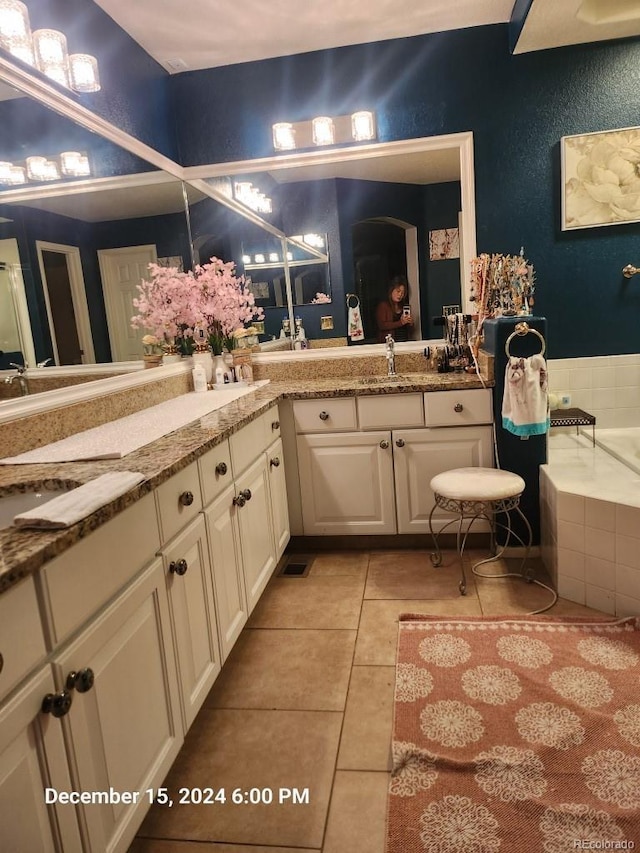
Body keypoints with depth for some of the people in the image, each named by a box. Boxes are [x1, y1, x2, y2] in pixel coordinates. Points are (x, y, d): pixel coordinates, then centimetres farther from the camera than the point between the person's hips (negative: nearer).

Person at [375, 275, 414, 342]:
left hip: (404, 342, 5)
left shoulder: (405, 306, 16)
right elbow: (381, 326, -13)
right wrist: (400, 322, -18)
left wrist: (410, 323, 2)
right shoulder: (383, 305, 0)